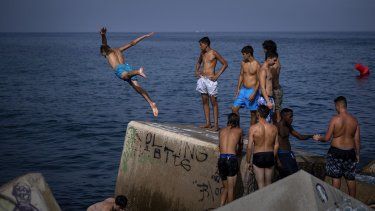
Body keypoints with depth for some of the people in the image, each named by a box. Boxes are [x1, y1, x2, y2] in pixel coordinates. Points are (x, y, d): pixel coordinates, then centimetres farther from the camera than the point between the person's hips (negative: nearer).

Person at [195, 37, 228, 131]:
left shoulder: (214, 53, -8)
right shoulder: (202, 53, 12)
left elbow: (225, 64, -6)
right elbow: (198, 62, 31)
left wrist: (217, 75, -10)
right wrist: (196, 71, 13)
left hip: (210, 80, -7)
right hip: (202, 79, 7)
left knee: (214, 102, -4)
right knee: (204, 102, 8)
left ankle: (216, 124, -3)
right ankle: (208, 123, 14)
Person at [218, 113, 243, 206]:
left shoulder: (221, 131, 15)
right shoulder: (239, 130, 9)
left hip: (221, 159, 3)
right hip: (232, 159, -3)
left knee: (226, 188, 16)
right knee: (231, 188, 2)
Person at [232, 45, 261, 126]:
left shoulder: (257, 65, -13)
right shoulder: (243, 63, 5)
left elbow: (259, 81, -13)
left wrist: (254, 93, -19)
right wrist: (238, 89, 8)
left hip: (252, 91, -6)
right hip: (243, 90, 6)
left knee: (253, 113, 4)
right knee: (234, 108, 1)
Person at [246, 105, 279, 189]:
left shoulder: (253, 128, -13)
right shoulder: (274, 128, -2)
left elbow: (249, 147, -12)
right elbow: (276, 146, 5)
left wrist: (248, 162, -1)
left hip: (258, 157, -3)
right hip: (270, 156, 3)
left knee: (261, 184, 5)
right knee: (268, 184, 16)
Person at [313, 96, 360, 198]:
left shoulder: (335, 119, -13)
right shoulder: (354, 120, -2)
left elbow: (327, 138, -10)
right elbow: (357, 140, 2)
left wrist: (318, 138, 10)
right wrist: (357, 154, 13)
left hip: (336, 151, -4)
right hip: (350, 152, 4)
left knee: (336, 177, 6)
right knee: (351, 178, 13)